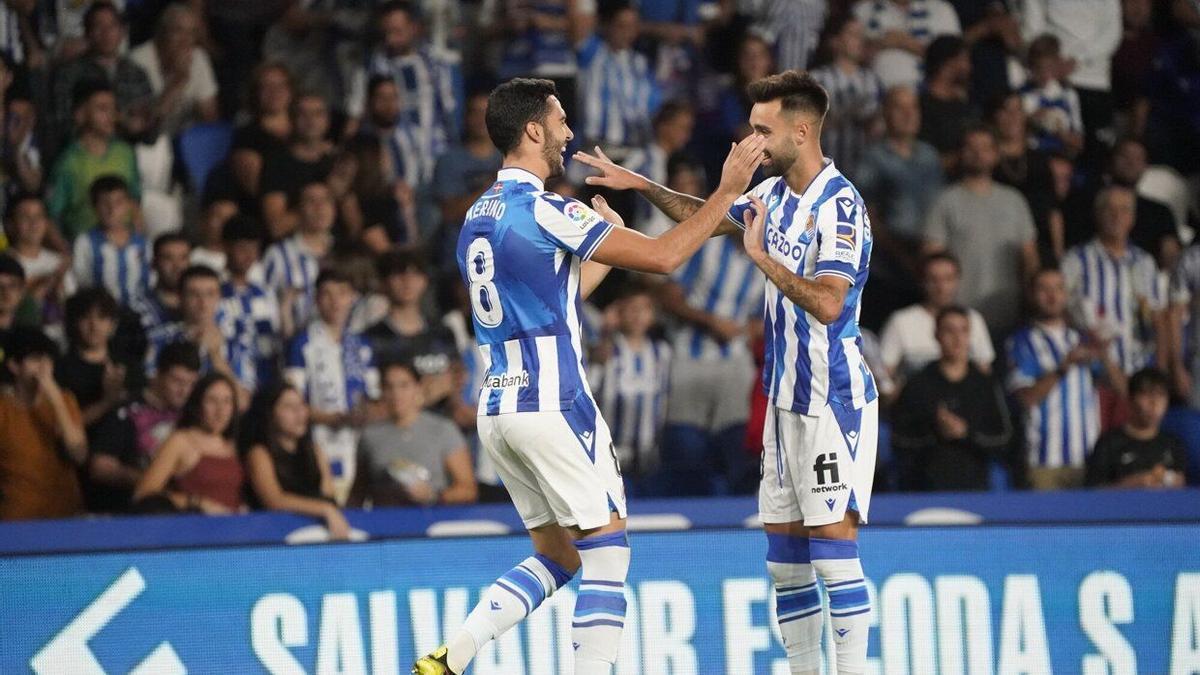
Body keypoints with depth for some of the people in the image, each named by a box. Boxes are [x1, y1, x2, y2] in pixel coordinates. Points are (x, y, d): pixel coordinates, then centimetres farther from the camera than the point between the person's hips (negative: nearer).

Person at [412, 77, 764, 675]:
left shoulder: (478, 216, 14)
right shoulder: (543, 210, -13)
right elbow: (663, 257, -14)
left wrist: (605, 251, 29)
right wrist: (728, 190, -6)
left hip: (497, 409, 9)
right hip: (552, 404, -9)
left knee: (556, 558, 14)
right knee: (607, 555, -2)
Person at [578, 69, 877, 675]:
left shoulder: (839, 206, -17)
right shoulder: (775, 191, 10)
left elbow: (828, 305, -25)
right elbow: (706, 218, 28)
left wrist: (763, 257, -21)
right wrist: (641, 185, 17)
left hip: (835, 398, -9)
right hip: (786, 396, 9)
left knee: (833, 544, -11)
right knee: (784, 554, 9)